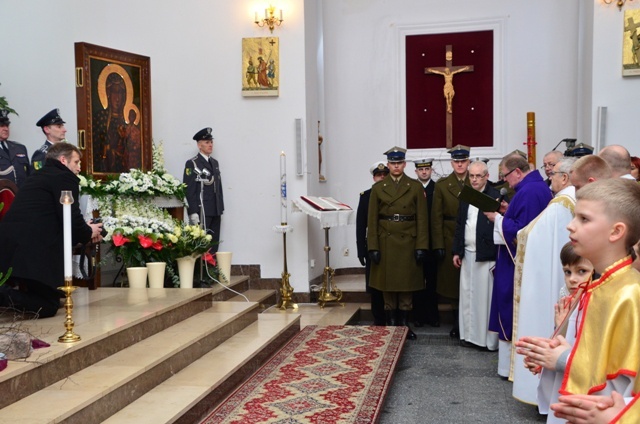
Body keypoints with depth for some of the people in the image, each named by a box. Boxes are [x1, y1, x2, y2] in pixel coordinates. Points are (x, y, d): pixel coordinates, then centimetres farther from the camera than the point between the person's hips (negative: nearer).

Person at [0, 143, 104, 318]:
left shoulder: (38, 177, 27)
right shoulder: (65, 177, -1)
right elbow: (72, 220, -10)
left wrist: (84, 233, 28)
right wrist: (88, 232, 12)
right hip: (31, 252, -9)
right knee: (48, 306, 1)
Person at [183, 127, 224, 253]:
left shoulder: (215, 163, 18)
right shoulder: (192, 164, -4)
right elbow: (189, 190, -9)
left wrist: (221, 209, 15)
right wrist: (193, 213, -15)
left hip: (215, 212, 7)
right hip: (201, 212, -6)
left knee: (214, 244, 6)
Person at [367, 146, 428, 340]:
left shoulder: (416, 187, 3)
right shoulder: (378, 188, 4)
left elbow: (422, 219, 0)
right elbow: (372, 220, 2)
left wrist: (421, 246, -7)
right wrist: (373, 247, -5)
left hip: (408, 242, 0)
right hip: (385, 242, 0)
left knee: (407, 284, 5)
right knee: (388, 284, 4)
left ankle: (405, 325, 14)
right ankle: (391, 324, 13)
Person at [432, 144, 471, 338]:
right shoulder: (442, 185, 3)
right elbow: (436, 217, 1)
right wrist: (438, 245, -6)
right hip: (450, 240, 0)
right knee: (452, 281, 5)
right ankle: (457, 322, 16)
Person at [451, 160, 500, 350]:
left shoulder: (496, 196, -9)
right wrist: (457, 251, 12)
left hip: (487, 255, -6)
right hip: (467, 254, 7)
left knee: (486, 296, -2)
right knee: (468, 295, 10)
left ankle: (490, 339, 7)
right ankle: (470, 334, 20)